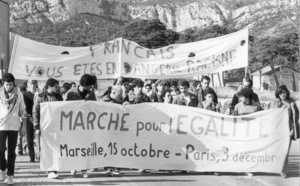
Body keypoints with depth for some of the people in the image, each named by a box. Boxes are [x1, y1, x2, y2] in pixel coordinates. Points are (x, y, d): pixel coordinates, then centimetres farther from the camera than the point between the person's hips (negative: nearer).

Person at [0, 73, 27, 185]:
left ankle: (10, 175, 11)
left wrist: (24, 114, -11)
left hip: (14, 125, 1)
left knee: (11, 152, 3)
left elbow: (22, 110, 8)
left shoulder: (18, 94, 4)